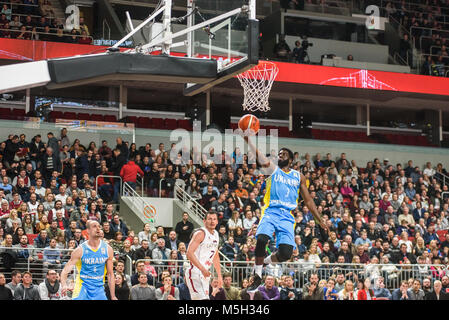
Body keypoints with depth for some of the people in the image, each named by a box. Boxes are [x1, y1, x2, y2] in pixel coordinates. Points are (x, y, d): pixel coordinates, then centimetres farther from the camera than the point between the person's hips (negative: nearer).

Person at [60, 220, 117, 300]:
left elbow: (110, 275, 8)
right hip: (82, 289, -3)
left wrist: (113, 297, 6)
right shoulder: (80, 250, -8)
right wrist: (64, 285, -31)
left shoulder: (107, 249, 0)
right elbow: (65, 271, -10)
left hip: (99, 290, 3)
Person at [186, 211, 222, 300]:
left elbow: (216, 257, 25)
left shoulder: (215, 234, 14)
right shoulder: (200, 233, -13)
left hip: (205, 274, 9)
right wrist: (202, 269, -31)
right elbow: (189, 253, -24)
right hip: (195, 272, -9)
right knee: (202, 299, -19)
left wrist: (219, 276, 21)